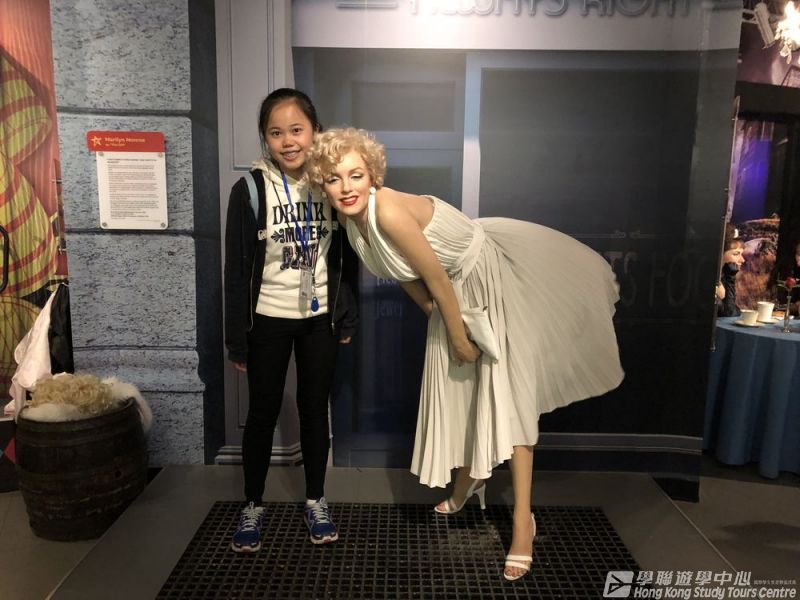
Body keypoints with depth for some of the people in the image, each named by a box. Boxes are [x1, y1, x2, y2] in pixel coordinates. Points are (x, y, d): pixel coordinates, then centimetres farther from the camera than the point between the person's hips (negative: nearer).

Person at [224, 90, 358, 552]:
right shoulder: (251, 189, -10)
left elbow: (347, 257, 4)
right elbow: (237, 267, -7)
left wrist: (348, 318, 3)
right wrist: (237, 339, -7)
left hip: (319, 319, 2)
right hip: (269, 320, -1)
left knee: (315, 409, 13)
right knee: (263, 413, 10)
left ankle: (316, 500, 31)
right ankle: (253, 506, 30)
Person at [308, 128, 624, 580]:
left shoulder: (388, 211, -33)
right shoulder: (353, 220, -7)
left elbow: (437, 278, -26)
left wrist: (460, 337, -16)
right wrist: (438, 321, 4)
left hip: (491, 275, -8)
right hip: (456, 289, 8)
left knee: (506, 387, -5)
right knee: (455, 385, 18)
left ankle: (523, 519, 5)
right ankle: (469, 477, 42)